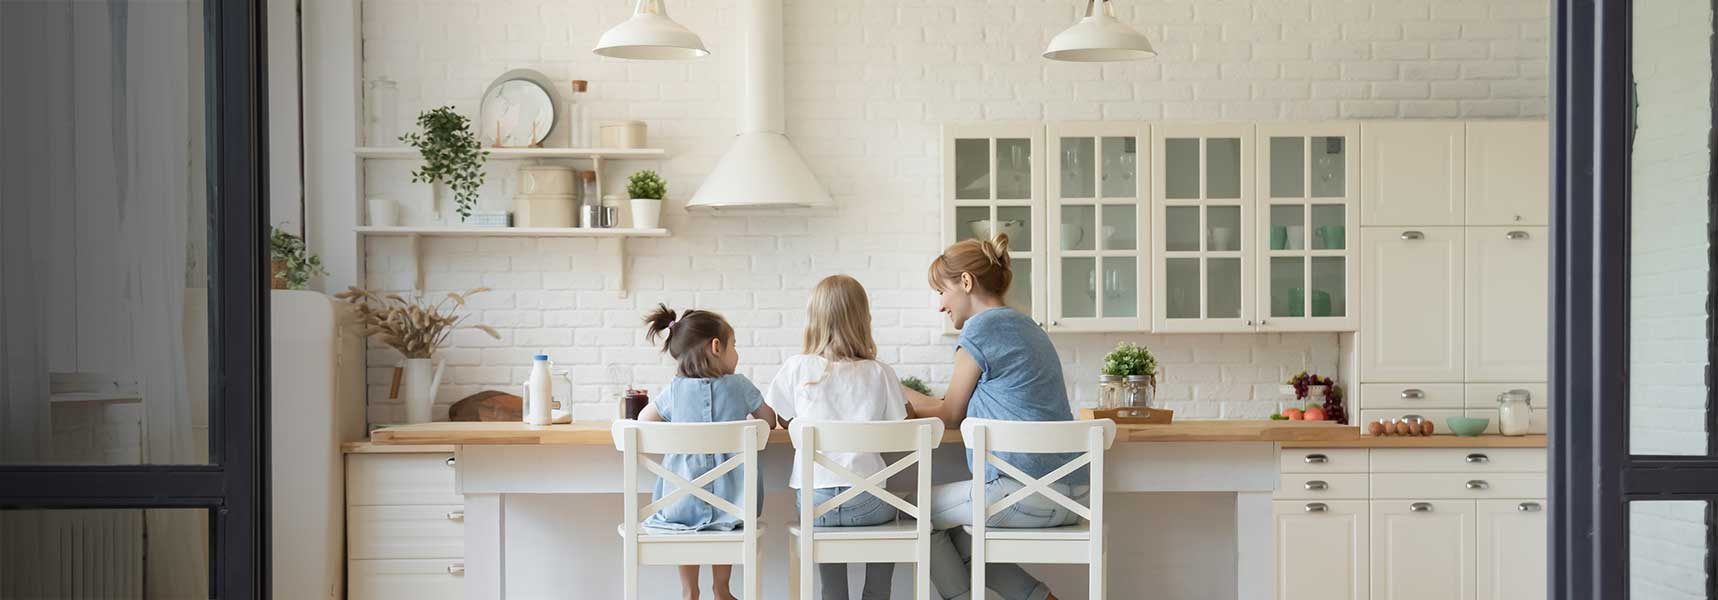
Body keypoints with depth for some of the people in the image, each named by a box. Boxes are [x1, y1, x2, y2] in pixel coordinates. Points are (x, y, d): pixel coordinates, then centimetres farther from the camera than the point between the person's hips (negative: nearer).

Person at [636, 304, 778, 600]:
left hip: (683, 504, 0)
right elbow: (768, 419, 8)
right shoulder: (739, 385, -4)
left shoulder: (675, 390, -2)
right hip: (730, 500, 0)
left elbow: (644, 419, 11)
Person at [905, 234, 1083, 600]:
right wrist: (907, 396, 29)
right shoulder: (1024, 325, 19)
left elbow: (951, 416, 3)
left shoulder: (982, 328, -9)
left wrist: (898, 398, 19)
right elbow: (971, 411, 24)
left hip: (1028, 493, -9)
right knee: (960, 543, 22)